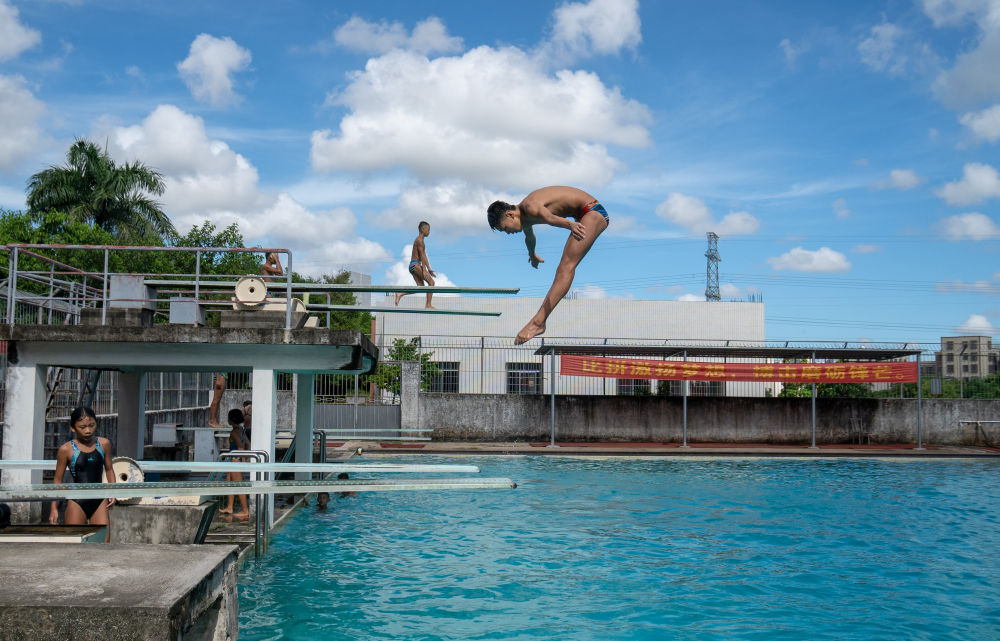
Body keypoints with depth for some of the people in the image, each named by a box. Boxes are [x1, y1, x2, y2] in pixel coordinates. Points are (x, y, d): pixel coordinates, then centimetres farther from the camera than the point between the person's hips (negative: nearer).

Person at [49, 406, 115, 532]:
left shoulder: (104, 444, 3)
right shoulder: (66, 449, -5)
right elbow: (58, 479, 3)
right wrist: (54, 508, 2)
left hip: (99, 501, 2)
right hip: (77, 502, -2)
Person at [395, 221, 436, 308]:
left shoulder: (420, 240, 24)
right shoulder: (419, 240, -7)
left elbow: (424, 256, 26)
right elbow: (422, 256, -15)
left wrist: (429, 269, 24)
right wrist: (424, 270, -20)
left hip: (412, 266, 10)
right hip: (415, 264, -10)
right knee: (431, 282, -8)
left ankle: (400, 293, -8)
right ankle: (428, 305, -11)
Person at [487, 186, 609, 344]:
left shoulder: (530, 207, -22)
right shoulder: (525, 217, 9)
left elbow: (549, 217, -45)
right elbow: (530, 238, 33)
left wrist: (571, 225, -64)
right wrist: (532, 254, 53)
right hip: (582, 216, 13)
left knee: (567, 266, -24)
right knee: (563, 268, 17)